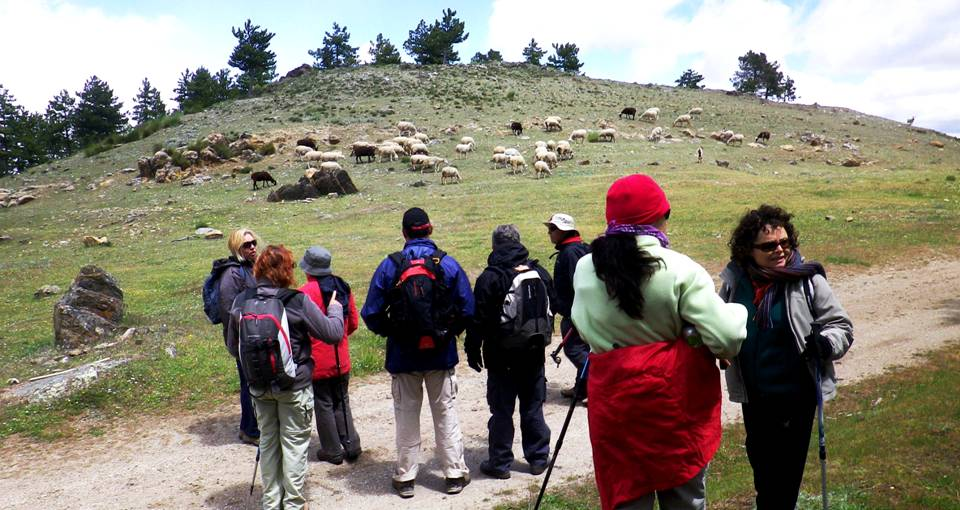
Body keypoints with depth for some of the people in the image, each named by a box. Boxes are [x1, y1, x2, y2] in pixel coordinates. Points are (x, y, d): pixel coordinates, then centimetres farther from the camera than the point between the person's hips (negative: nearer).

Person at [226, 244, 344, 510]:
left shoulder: (241, 302, -5)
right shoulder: (298, 301, -17)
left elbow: (232, 346, 5)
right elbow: (333, 333, -11)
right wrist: (335, 309, 8)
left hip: (259, 386, 4)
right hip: (295, 387, -4)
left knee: (268, 441, 18)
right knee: (294, 443, 9)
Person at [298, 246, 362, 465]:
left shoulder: (306, 292, -18)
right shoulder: (343, 288, 1)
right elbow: (353, 323, 8)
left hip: (318, 361, -5)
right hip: (342, 359, 5)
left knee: (323, 404, 8)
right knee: (342, 401, 19)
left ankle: (332, 451, 16)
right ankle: (351, 444, 19)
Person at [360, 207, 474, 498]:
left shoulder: (389, 266, -8)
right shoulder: (448, 264, -7)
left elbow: (371, 314, -7)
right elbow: (467, 309, -7)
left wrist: (389, 333, 10)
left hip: (403, 355, 0)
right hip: (442, 354, 0)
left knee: (406, 416, 13)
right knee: (446, 413, 13)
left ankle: (405, 477, 21)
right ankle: (455, 474, 20)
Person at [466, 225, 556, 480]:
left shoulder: (489, 278, -13)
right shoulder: (539, 272, 4)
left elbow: (478, 320, -11)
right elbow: (552, 308, 15)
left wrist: (473, 351, -2)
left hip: (501, 357, -5)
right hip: (534, 354, 5)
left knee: (501, 411, 4)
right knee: (533, 407, 14)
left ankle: (500, 463, 11)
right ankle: (538, 458, 21)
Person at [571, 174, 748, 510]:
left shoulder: (585, 269, -3)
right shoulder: (680, 269, -14)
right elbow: (727, 335, -16)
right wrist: (739, 312, 4)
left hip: (615, 404, 2)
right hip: (678, 400, -2)